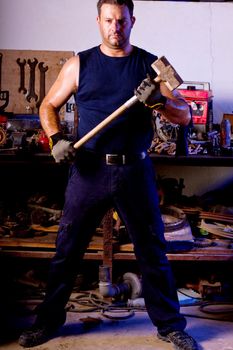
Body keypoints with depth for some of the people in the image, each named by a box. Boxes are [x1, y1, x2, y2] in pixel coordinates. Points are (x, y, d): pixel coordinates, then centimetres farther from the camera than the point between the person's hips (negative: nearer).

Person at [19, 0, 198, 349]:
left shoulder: (150, 64, 5)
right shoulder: (80, 64, 5)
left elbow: (184, 115, 1)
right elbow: (49, 106, 11)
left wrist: (159, 101, -20)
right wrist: (56, 139, -8)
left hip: (135, 171, 0)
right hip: (89, 169, 0)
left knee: (153, 251, 8)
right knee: (67, 248, 7)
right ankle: (48, 320, 25)